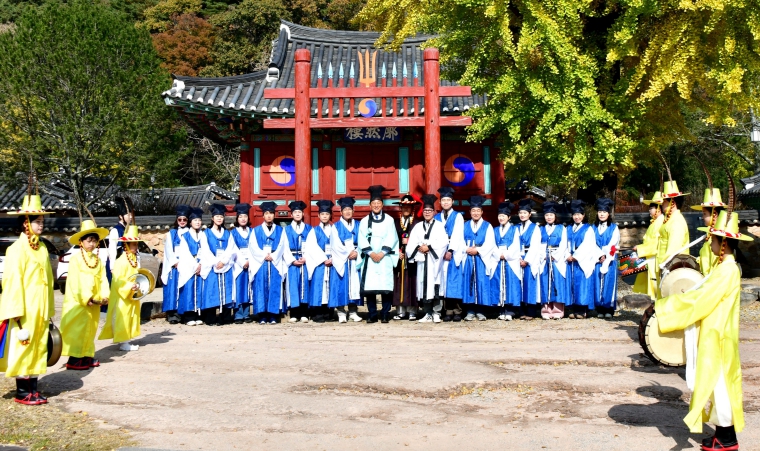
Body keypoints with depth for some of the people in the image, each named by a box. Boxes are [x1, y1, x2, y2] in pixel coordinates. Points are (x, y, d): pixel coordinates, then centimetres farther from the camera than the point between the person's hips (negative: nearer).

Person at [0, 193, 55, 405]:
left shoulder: (42, 249, 11)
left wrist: (48, 311, 14)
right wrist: (17, 314, -18)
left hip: (40, 311, 7)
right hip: (24, 312, -7)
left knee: (38, 349, 11)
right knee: (23, 350, 1)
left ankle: (33, 390, 19)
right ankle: (22, 393, 9)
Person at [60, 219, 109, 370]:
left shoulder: (98, 260, 11)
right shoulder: (75, 259, -7)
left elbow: (103, 279, 6)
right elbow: (75, 281, -13)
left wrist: (104, 296, -8)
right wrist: (86, 299, -18)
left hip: (94, 303, 6)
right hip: (78, 302, -6)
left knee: (90, 329, 10)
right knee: (77, 329, -6)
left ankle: (87, 356, 18)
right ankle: (74, 359, -2)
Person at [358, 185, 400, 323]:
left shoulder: (389, 220, 10)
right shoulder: (364, 221, 11)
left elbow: (391, 238, 0)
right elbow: (362, 240, 3)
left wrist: (382, 253, -11)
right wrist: (371, 253, -11)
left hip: (385, 258, -1)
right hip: (369, 258, 1)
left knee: (385, 286, -6)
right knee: (369, 287, -4)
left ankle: (385, 315, 1)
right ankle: (372, 315, 4)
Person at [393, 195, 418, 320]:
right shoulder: (396, 223, 12)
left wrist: (409, 242, -13)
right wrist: (397, 252, -6)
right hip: (399, 257, 3)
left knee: (411, 283, -2)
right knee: (399, 283, 2)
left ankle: (412, 311, 3)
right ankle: (400, 311, 6)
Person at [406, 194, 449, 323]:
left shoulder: (439, 225, 7)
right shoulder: (418, 226, 16)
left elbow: (443, 242, -6)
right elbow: (411, 244, 7)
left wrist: (429, 247, -13)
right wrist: (419, 248, -11)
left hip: (434, 260, -3)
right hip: (422, 260, 3)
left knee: (434, 286, -8)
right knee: (424, 286, 1)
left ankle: (436, 313, -2)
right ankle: (428, 314, 6)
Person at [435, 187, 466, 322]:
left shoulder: (458, 216, 5)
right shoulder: (437, 218, 15)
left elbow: (457, 235, -6)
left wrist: (450, 251, -16)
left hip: (455, 253, -3)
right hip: (441, 253, 3)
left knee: (455, 282, -5)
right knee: (444, 281, 0)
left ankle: (457, 311, -2)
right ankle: (448, 311, 3)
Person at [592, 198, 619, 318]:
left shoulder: (614, 228, 4)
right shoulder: (594, 228, 13)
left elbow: (613, 246, -4)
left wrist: (606, 259, -12)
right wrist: (600, 256, -9)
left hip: (610, 260, -2)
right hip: (597, 260, 2)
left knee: (609, 283, -4)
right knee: (598, 283, 0)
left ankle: (609, 309, 0)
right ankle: (600, 310, 3)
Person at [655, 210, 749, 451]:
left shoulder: (727, 271, -19)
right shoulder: (723, 266, 11)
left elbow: (700, 300, -22)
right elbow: (705, 296, 15)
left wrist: (663, 306, -19)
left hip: (717, 337, -9)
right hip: (711, 334, 9)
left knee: (718, 383, -1)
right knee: (715, 383, 14)